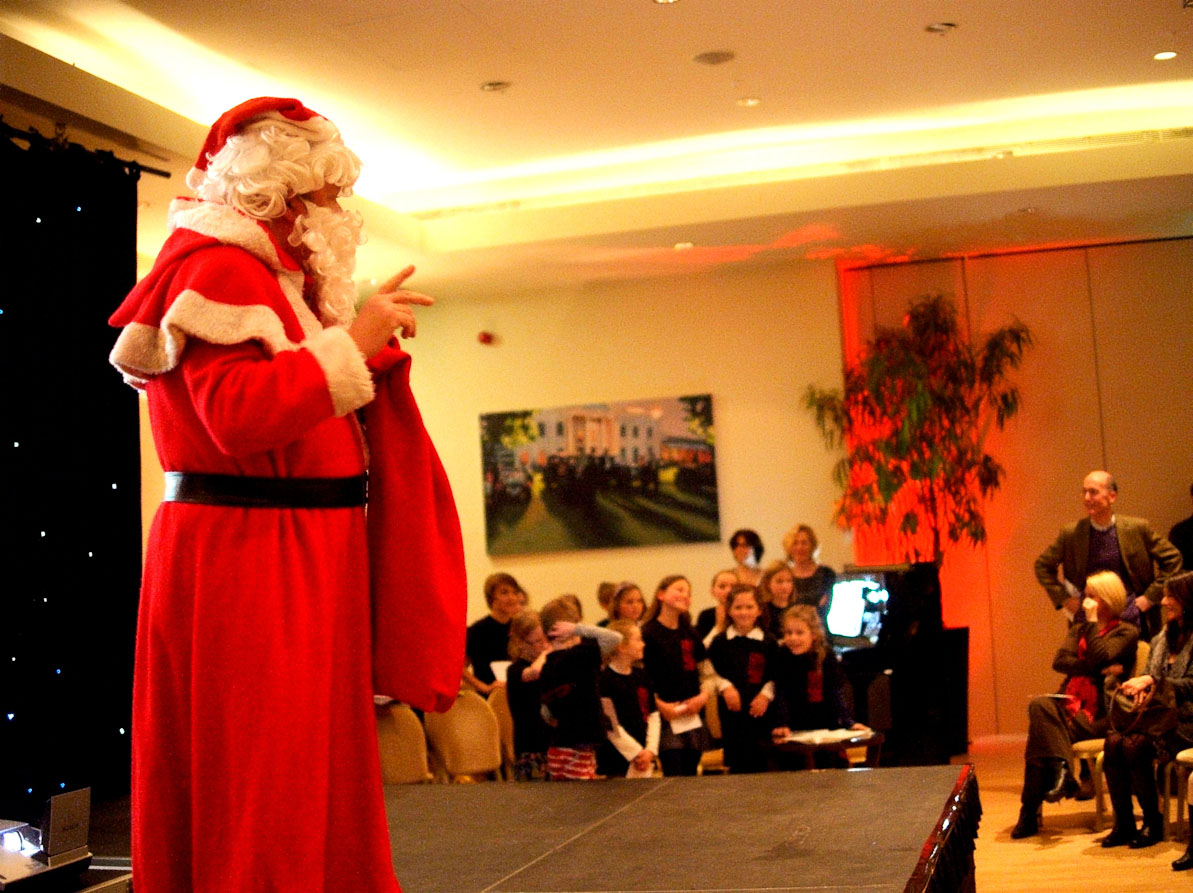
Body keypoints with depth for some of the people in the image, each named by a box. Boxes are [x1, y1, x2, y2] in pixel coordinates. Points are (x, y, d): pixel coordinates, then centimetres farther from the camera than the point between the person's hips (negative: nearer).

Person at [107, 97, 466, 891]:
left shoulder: (276, 279, 20)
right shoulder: (220, 269, -11)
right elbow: (238, 415, -24)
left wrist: (368, 340, 11)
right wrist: (351, 340, -19)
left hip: (301, 558, 10)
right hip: (241, 560, -10)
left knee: (318, 783, 13)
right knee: (256, 798, -7)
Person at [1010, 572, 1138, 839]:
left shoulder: (1126, 632, 6)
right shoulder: (1079, 629, 24)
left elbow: (1099, 658, -13)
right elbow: (1060, 661, 4)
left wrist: (1092, 622, -5)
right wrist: (1100, 670, -9)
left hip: (1099, 714, -5)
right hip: (1069, 705, 5)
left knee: (1042, 735, -28)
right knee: (1039, 705, -30)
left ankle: (1030, 814, -26)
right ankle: (1061, 770, -38)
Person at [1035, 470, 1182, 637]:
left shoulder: (1137, 528, -2)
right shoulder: (1071, 534, 1)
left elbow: (1172, 559, 6)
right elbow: (1043, 566, 13)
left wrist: (1150, 597, 1)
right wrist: (1063, 599, 4)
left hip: (1131, 618, 0)